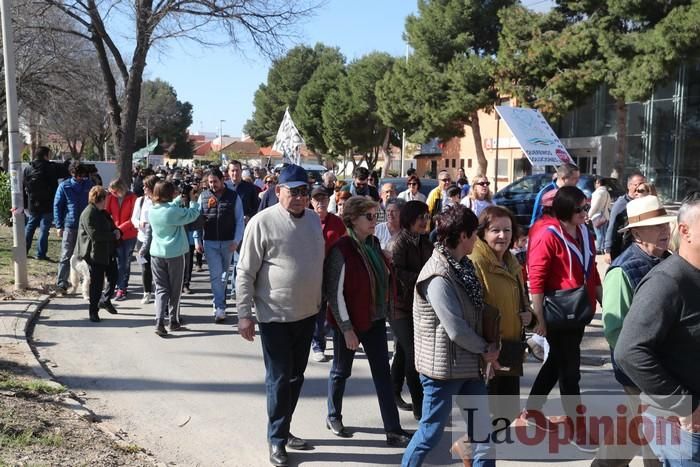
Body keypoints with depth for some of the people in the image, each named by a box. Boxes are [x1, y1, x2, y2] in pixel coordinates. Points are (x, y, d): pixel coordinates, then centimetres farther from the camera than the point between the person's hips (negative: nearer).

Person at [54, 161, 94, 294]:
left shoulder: (89, 185, 4)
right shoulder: (64, 186, -2)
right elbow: (57, 206, 0)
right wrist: (59, 226, -5)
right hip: (70, 225, -2)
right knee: (66, 256, -2)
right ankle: (61, 284, -1)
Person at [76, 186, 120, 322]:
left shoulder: (102, 212, 13)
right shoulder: (88, 213, -17)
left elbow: (111, 225, 22)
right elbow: (94, 234, -25)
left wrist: (117, 231, -1)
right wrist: (113, 235, -17)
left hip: (107, 252, 9)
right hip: (95, 253, -9)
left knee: (113, 276, 13)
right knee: (96, 282, 0)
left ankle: (105, 300, 34)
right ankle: (93, 311, 13)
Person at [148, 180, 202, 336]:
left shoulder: (152, 211, -1)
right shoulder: (174, 212, -19)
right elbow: (193, 214, -8)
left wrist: (182, 197, 16)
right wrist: (193, 200, 4)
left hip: (156, 254, 4)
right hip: (174, 254, -4)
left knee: (161, 288, 7)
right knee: (175, 289, 11)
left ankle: (159, 321, -9)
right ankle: (173, 321, 20)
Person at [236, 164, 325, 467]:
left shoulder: (314, 220, 4)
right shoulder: (263, 222, -14)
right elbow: (245, 272, -12)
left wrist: (322, 301, 16)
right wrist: (244, 314, -13)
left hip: (307, 313, 6)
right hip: (275, 316, -6)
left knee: (295, 377, 17)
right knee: (279, 379, 3)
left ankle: (283, 429, 34)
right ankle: (277, 439, 19)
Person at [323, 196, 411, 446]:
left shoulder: (373, 243, 3)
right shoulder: (342, 250, -19)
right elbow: (335, 293, -18)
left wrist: (385, 310, 12)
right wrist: (347, 329, -17)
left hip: (375, 319, 6)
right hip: (350, 322, -6)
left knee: (383, 373, 6)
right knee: (341, 370, 14)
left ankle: (394, 430, 11)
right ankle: (333, 417, 35)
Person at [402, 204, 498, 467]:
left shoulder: (461, 266, 6)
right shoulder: (439, 277, -23)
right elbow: (456, 329, -23)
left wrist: (483, 351, -1)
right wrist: (485, 349, -8)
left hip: (469, 364, 9)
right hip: (443, 367, -8)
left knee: (484, 432, 12)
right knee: (431, 433, 6)